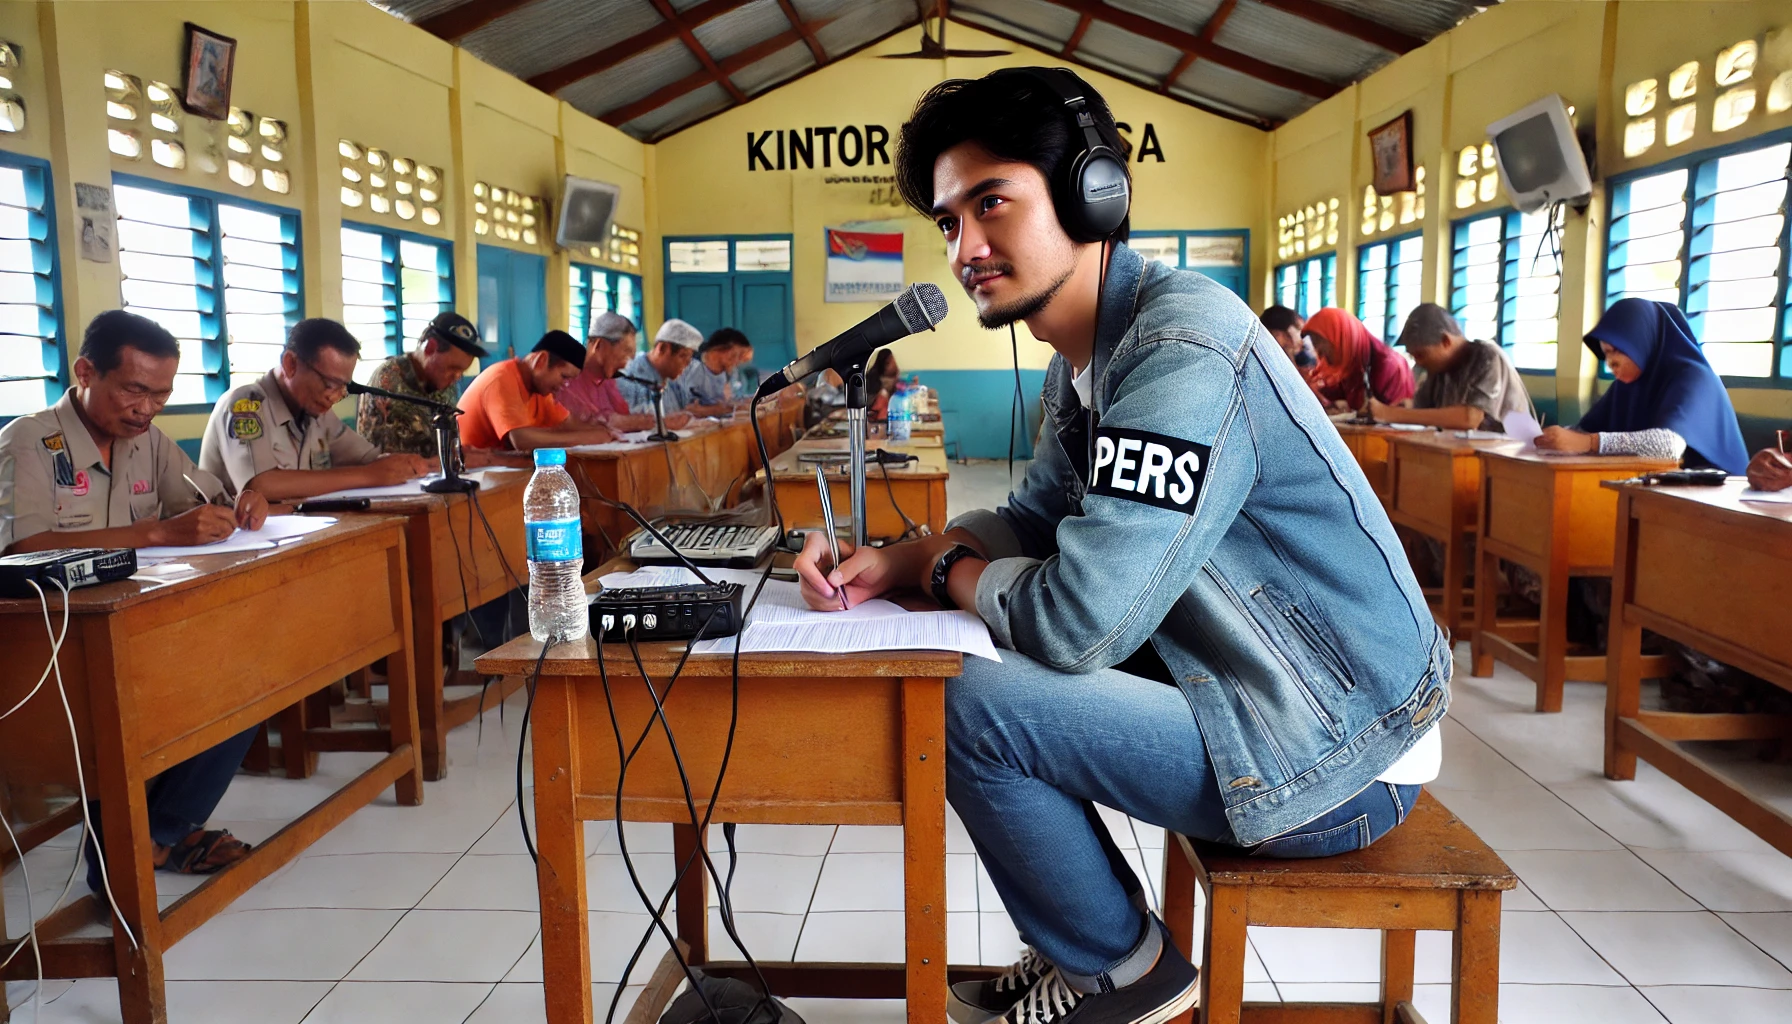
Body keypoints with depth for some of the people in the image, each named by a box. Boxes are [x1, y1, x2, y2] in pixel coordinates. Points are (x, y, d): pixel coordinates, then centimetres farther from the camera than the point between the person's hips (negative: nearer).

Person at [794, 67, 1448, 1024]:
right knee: (1003, 666, 12)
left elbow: (1078, 622, -29)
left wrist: (950, 570, -9)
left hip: (1333, 755, -9)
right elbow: (1036, 518, 17)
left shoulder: (1182, 350, -25)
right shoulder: (1082, 360, 6)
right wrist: (894, 560, -1)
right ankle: (1083, 944, 26)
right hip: (1251, 687, 9)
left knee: (967, 705, -16)